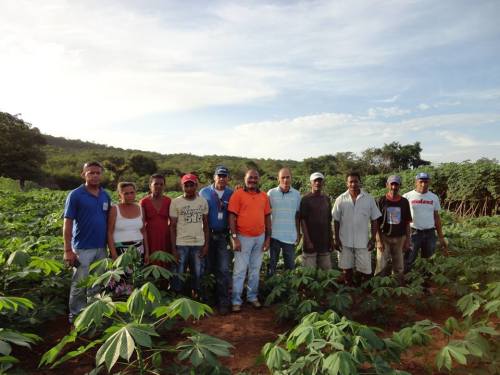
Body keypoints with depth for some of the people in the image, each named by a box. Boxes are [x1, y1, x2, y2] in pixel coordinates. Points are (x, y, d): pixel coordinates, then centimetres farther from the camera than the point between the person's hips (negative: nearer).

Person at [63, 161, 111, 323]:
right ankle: (76, 316, 21)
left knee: (97, 286, 14)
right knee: (80, 286, 5)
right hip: (82, 248, -4)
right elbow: (67, 224, -9)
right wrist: (68, 250, -14)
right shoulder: (75, 195, -7)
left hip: (101, 248, 5)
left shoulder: (106, 196, 7)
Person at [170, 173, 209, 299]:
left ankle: (197, 297, 23)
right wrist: (173, 248, -6)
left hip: (198, 244, 2)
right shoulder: (175, 202, -2)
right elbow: (172, 226, -1)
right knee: (178, 274, 4)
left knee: (197, 274, 8)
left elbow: (205, 225, 8)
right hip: (181, 245, -2)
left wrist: (206, 244, 1)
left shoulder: (203, 201, 4)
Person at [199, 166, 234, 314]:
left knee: (224, 270, 0)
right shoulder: (204, 192, 1)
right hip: (208, 235, 0)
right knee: (207, 268, 12)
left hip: (224, 236, 0)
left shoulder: (231, 194, 1)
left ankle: (223, 302, 10)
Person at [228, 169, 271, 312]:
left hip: (260, 237, 4)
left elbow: (267, 217, 9)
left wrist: (268, 238, 7)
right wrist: (234, 238, -13)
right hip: (243, 237, -4)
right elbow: (232, 216, -9)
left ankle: (253, 297, 29)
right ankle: (236, 301, 14)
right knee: (240, 270, 2)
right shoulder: (238, 194, -7)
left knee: (255, 269, 15)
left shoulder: (264, 196, 6)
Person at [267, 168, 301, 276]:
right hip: (274, 235, -1)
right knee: (272, 263, 12)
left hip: (290, 236, 1)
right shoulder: (271, 193, -4)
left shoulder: (297, 194, 1)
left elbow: (297, 215, 7)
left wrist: (298, 233, 7)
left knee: (290, 265, 12)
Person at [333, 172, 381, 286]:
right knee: (346, 268, 12)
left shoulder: (369, 199, -3)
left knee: (365, 269, 5)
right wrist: (336, 239, -2)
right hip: (345, 241, 1)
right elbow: (336, 220, 2)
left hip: (363, 241, 0)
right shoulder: (340, 199, -3)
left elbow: (374, 220, 1)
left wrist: (373, 239, -3)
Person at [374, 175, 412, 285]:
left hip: (400, 238, 2)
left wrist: (407, 241, 3)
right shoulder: (382, 201, -4)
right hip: (384, 238, -2)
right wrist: (379, 240, -10)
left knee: (399, 267, 11)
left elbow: (407, 223, 7)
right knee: (381, 267, -1)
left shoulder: (404, 202, 3)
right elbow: (376, 222, -4)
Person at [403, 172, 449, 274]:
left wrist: (441, 237, 10)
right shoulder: (407, 197, -4)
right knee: (409, 261, 2)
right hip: (413, 233, -3)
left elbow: (437, 217, 12)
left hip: (430, 233, 3)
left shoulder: (434, 197, 7)